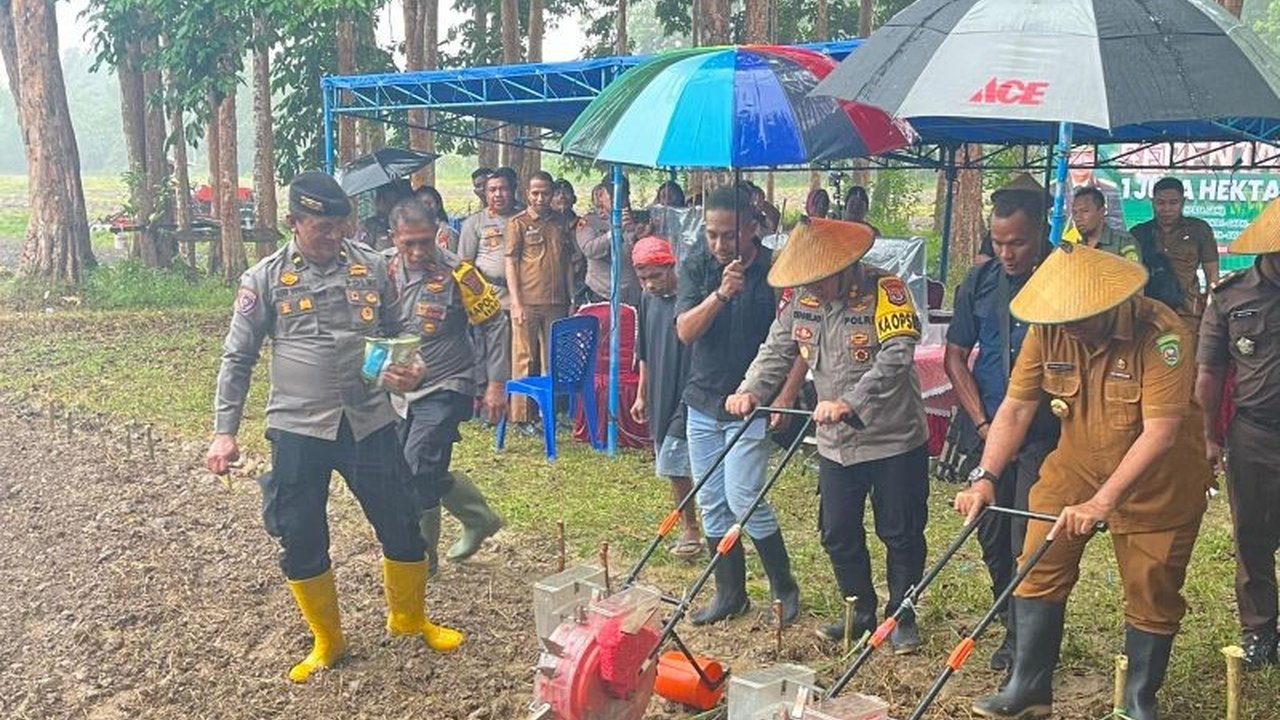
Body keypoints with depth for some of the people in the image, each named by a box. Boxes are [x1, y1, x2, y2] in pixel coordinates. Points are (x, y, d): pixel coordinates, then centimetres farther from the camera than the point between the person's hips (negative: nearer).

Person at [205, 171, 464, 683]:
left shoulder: (372, 267, 3)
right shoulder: (266, 278, -2)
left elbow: (396, 332, 14)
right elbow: (237, 359, 2)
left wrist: (407, 370, -8)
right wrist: (224, 431, -5)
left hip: (370, 424, 1)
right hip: (298, 430, -1)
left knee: (402, 529, 8)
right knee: (301, 543, 6)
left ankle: (409, 618, 34)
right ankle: (327, 642, 28)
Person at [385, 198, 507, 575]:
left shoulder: (456, 272, -16)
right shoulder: (383, 268, -2)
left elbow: (494, 323, -8)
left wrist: (496, 383, -9)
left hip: (444, 388, -6)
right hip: (400, 389, 6)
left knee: (416, 471, -13)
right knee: (429, 473, 13)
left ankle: (420, 557, 5)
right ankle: (480, 519, 35)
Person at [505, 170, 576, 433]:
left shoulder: (561, 223, 12)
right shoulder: (518, 222, 0)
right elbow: (511, 263, -4)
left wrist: (571, 300, 10)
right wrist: (516, 303, -11)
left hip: (556, 303, 4)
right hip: (528, 303, -4)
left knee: (553, 361, 9)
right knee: (524, 360, 0)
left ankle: (550, 412, 19)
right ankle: (520, 416, 6)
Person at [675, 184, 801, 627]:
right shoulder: (695, 267, 0)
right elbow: (685, 331, -13)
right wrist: (720, 294, -26)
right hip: (703, 402, 4)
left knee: (743, 499, -10)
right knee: (711, 504, 9)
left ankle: (784, 587, 11)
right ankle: (730, 593, 25)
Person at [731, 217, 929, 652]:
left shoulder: (886, 290, -17)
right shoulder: (801, 300, 2)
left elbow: (896, 357, -28)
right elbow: (776, 352, 3)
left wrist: (849, 403, -38)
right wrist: (751, 392, -15)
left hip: (894, 440, -6)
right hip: (835, 443, 6)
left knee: (901, 534, 7)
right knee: (838, 534, 13)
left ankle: (902, 617, 26)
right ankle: (861, 613, 31)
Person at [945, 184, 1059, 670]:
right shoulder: (980, 282, 4)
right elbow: (954, 357, 6)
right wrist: (983, 424, -1)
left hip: (1042, 435, -4)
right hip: (986, 433, 4)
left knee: (1028, 545, -5)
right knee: (992, 538, 12)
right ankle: (1012, 630, 31)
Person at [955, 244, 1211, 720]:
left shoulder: (1161, 333, -27)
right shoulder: (1047, 330, -14)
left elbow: (1160, 432, -31)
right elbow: (1015, 408, -10)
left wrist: (1101, 502, -37)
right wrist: (985, 477, -21)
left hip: (1156, 480, -3)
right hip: (1075, 467, 4)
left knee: (1152, 592, 5)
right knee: (1040, 571, 0)